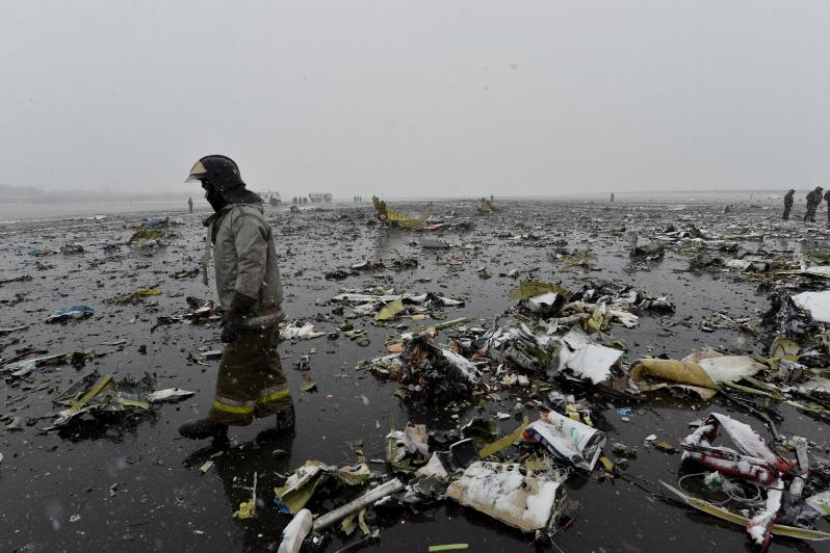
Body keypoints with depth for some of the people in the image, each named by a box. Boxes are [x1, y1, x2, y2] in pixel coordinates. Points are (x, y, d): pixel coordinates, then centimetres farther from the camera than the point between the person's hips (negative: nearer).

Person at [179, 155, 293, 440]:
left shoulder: (246, 218, -20)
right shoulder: (229, 216, 14)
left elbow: (252, 270, -27)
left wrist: (235, 315, -26)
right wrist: (231, 311, 22)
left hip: (254, 313, -10)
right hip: (254, 311, 10)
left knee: (235, 368, 4)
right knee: (264, 363, 16)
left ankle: (220, 422, 18)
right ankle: (281, 410, 26)